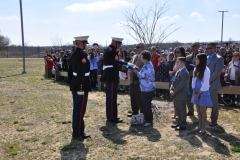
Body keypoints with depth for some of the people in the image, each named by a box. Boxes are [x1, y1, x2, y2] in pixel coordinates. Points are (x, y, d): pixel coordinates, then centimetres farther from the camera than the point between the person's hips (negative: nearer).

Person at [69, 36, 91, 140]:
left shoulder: (73, 54, 13)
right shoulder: (82, 55, -16)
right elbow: (81, 73, -23)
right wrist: (82, 88, -22)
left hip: (74, 85, 10)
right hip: (82, 85, -10)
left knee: (76, 109, 16)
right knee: (80, 110, -1)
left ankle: (76, 131, 26)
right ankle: (78, 133, 7)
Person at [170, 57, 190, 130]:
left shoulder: (185, 73, -18)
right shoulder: (178, 71, 13)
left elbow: (181, 85, -23)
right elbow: (174, 82, 14)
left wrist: (174, 92, -17)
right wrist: (171, 90, -1)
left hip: (181, 95, -9)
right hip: (176, 95, 9)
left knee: (182, 111, 3)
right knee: (178, 110, 18)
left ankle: (183, 125, 13)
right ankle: (179, 122, 32)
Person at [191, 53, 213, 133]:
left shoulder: (206, 70, -16)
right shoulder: (196, 69, 5)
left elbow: (205, 84, -17)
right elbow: (193, 81, 6)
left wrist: (199, 93, -12)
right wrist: (194, 92, -3)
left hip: (203, 93, -6)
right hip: (196, 93, 6)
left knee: (203, 111, 3)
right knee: (198, 110, 14)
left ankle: (203, 128, 13)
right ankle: (199, 126, 25)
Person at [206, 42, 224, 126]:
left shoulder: (219, 58, -7)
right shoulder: (206, 58, 14)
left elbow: (217, 72, -16)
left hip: (212, 84, -6)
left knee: (214, 103, 4)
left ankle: (214, 120, 16)